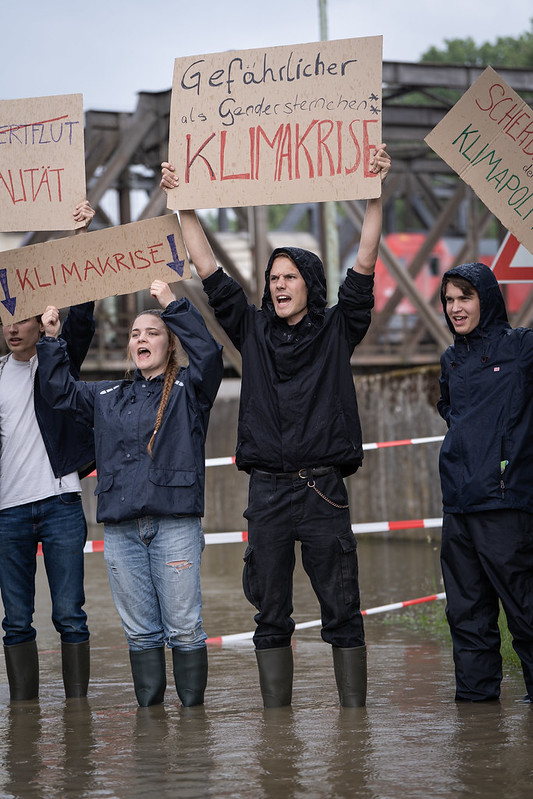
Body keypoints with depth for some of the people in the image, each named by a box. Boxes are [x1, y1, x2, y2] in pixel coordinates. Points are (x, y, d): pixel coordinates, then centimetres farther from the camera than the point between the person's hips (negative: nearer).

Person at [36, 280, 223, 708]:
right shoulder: (109, 396, 21)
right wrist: (52, 340, 18)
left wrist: (174, 305, -15)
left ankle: (193, 711, 2)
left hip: (175, 523, -4)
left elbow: (208, 353, -12)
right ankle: (149, 711, 12)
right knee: (139, 630, 6)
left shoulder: (188, 388, 6)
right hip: (120, 528, 4)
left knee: (184, 626, -4)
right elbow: (60, 391, 27)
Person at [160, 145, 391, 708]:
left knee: (341, 609, -1)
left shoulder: (337, 330, 7)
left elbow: (364, 266, -2)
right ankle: (277, 717, 7)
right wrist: (182, 205, 4)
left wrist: (374, 194, -10)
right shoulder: (253, 330, 12)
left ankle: (354, 713, 3)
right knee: (271, 613, 3)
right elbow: (208, 270, 9)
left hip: (325, 490, -2)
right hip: (268, 489, 2)